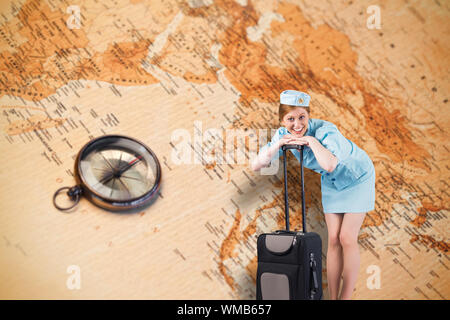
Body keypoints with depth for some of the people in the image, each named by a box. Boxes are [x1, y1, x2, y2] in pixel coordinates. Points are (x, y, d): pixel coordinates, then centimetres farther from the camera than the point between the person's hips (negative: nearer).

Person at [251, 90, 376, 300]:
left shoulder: (325, 130, -34)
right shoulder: (284, 135, -16)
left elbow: (330, 165, -53)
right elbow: (256, 166, -20)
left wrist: (311, 140, -41)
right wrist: (278, 144, -32)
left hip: (357, 178, -5)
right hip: (331, 182, 5)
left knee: (347, 239, -7)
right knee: (334, 240, 3)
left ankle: (346, 296, 4)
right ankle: (332, 297, 10)